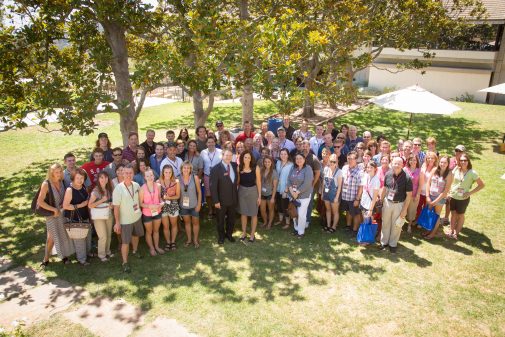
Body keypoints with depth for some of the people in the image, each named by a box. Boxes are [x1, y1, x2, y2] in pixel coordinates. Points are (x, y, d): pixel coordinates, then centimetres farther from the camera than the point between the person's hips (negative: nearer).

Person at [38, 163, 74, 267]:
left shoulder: (62, 182, -3)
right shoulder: (46, 184, -18)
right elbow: (40, 202, -20)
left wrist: (63, 204, -5)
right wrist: (54, 209, -17)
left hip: (62, 212, 4)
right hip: (51, 214, -4)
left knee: (64, 234, 9)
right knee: (52, 237, 2)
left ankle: (64, 256, 25)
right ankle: (46, 259, 19)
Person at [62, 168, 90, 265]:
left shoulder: (84, 187, 2)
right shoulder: (70, 190, -19)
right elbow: (65, 206, -20)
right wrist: (79, 206, -19)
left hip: (85, 216, 7)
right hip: (74, 219, -7)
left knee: (87, 236, 18)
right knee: (79, 239, 4)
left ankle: (87, 252, 40)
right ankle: (81, 258, 21)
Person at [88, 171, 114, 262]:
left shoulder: (109, 189, 1)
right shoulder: (95, 191, -16)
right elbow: (90, 205, -17)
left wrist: (111, 204, -5)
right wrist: (102, 200, -23)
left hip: (109, 215, 5)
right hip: (99, 217, -5)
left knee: (109, 235, 13)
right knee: (103, 237, 0)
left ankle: (107, 251, 34)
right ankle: (101, 255, 21)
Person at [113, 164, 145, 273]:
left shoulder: (136, 185, -7)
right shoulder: (118, 188, -22)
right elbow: (116, 207, -18)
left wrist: (140, 210, 9)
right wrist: (117, 222, -16)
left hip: (137, 217, 5)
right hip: (125, 220, -5)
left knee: (136, 235, 25)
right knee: (125, 242, 3)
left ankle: (135, 250, 51)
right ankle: (125, 263, 18)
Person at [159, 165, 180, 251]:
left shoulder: (176, 182, -14)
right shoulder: (159, 182, -13)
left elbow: (178, 196, -7)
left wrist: (169, 197, -21)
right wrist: (162, 200, -19)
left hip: (173, 206, 0)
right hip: (163, 206, 0)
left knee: (174, 224, 18)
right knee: (165, 226, 13)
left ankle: (173, 241, 38)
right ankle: (168, 242, 34)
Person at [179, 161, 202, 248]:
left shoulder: (195, 177, -15)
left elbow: (199, 191, -7)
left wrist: (199, 204, -8)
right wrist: (177, 204, -1)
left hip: (194, 205, -1)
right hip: (183, 205, 1)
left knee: (195, 222, 13)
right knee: (187, 222, 18)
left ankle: (195, 240, 32)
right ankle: (189, 239, 36)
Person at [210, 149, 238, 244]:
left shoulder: (234, 166, -2)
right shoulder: (216, 168, -17)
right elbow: (213, 186, -17)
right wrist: (216, 201, -19)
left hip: (233, 199, 4)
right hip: (222, 200, -4)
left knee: (231, 219, 20)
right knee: (221, 219, 16)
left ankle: (229, 234, 42)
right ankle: (221, 236, 37)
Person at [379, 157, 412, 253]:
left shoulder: (407, 178, -17)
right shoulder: (388, 174, -6)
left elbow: (409, 195, -11)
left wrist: (404, 209, -11)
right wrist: (381, 201, 9)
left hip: (399, 204, -3)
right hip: (387, 202, 3)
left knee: (396, 225, 11)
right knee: (385, 223, 14)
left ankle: (393, 244, 29)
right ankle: (384, 242, 31)